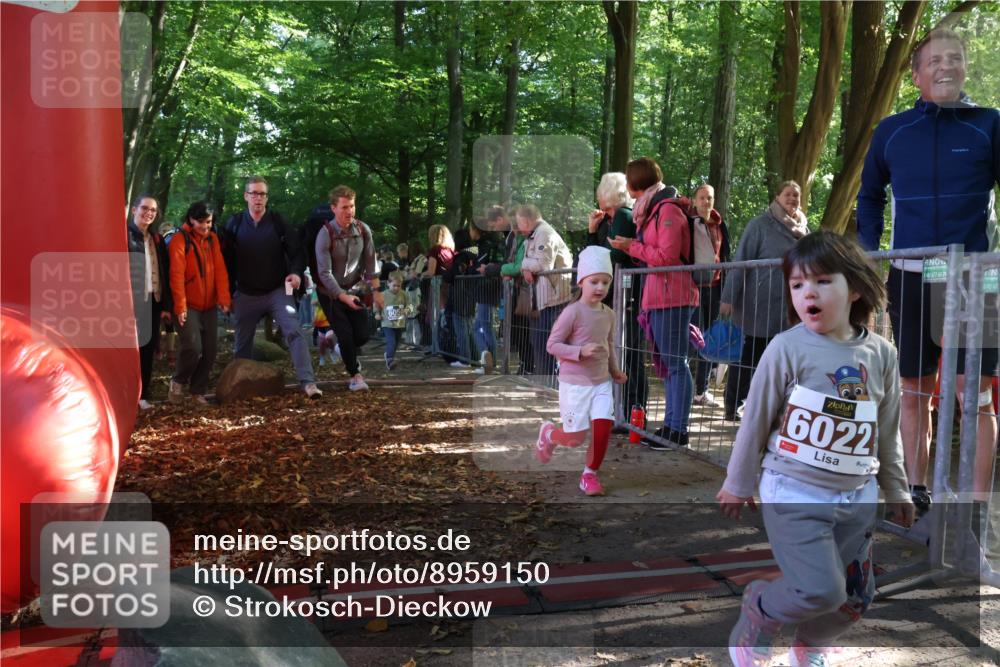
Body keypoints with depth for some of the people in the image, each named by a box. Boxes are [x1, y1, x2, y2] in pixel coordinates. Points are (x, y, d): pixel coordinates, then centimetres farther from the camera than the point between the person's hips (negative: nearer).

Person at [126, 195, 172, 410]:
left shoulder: (157, 239, 16)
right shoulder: (124, 234, -4)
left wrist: (165, 304, 10)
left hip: (153, 301, 6)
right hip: (132, 301, -6)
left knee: (148, 350, 8)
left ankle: (142, 394, 15)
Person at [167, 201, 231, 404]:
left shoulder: (212, 238, 8)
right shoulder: (181, 240, -9)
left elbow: (220, 270, 3)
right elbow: (177, 275, -14)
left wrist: (224, 298, -7)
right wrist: (180, 306, -18)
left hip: (209, 305, 6)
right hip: (189, 306, -6)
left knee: (210, 350, 5)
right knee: (193, 347, -17)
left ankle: (198, 391, 19)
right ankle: (177, 382, 9)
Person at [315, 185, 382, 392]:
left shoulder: (363, 230, -10)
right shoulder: (326, 234, -22)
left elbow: (370, 263, 0)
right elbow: (324, 273, -22)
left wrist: (376, 291, -1)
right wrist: (343, 296, -28)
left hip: (354, 289, 4)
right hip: (331, 293, -4)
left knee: (362, 335, 1)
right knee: (346, 335, -7)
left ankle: (332, 339, 34)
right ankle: (355, 375, 14)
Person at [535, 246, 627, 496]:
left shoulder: (609, 315, 4)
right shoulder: (573, 312, -15)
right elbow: (552, 345, -14)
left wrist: (615, 370, 6)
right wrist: (581, 351, -26)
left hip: (602, 382, 5)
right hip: (574, 383, -5)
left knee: (603, 429, -9)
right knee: (576, 438, 0)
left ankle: (590, 475, 12)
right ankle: (548, 433, 35)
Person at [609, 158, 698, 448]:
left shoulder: (668, 209, -10)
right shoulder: (653, 209, 19)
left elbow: (667, 256, -16)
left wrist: (632, 247, -9)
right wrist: (631, 245, 7)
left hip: (671, 297, -10)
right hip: (660, 296, 10)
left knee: (675, 363, -7)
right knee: (668, 362, 11)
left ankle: (678, 430, -3)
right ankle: (670, 425, 17)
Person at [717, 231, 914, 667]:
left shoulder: (881, 354, 1)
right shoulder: (787, 348, -12)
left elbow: (887, 431, 12)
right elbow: (756, 420, -4)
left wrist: (896, 489, 19)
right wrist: (738, 484, 2)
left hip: (858, 496, 5)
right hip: (794, 492, -5)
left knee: (856, 598, 12)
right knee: (820, 591, -14)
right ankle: (756, 614, 17)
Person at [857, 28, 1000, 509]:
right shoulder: (891, 131, 6)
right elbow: (869, 194, 19)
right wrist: (869, 251, 10)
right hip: (910, 279, 2)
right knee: (913, 392, 10)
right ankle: (917, 491, 22)